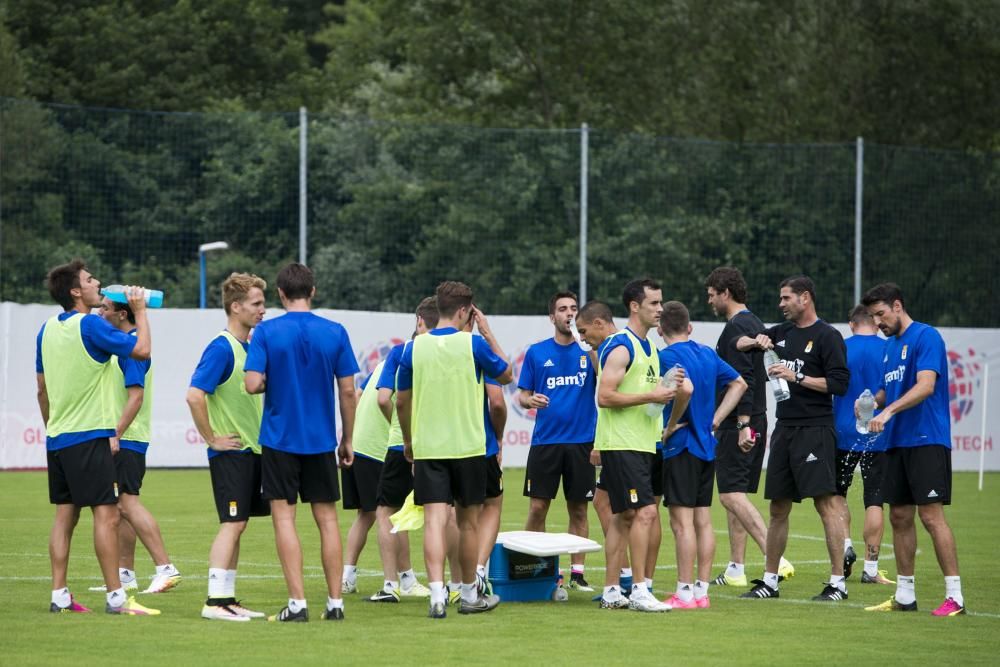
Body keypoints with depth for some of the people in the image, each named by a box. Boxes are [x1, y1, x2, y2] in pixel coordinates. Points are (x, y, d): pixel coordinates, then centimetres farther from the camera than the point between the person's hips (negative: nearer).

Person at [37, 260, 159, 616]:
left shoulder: (48, 329, 10)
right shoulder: (90, 325, -13)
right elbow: (142, 349, -14)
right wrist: (140, 312, 0)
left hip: (57, 438, 8)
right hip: (89, 436, -8)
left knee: (65, 515, 10)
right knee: (106, 515, -6)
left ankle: (59, 596, 9)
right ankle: (115, 597, -9)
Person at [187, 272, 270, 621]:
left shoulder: (253, 347, 12)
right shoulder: (221, 348, -15)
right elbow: (194, 396, -23)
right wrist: (211, 438, -17)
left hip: (252, 449, 8)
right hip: (230, 451, -8)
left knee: (237, 525, 10)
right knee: (232, 524, -10)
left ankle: (227, 599, 15)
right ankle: (215, 601, -9)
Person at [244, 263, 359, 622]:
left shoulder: (266, 332, -7)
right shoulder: (335, 333, -1)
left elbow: (253, 384, -14)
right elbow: (348, 392, 0)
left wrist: (273, 381, 9)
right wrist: (347, 440, 10)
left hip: (279, 439, -2)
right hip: (321, 440, 2)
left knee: (284, 516, 1)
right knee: (327, 518, 8)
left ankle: (297, 603, -6)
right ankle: (335, 602, 8)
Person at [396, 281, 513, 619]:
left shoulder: (414, 347, 1)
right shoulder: (473, 344, -7)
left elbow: (402, 400, 8)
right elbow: (505, 375, 10)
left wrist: (408, 440, 22)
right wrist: (488, 333, 14)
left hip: (427, 448, 1)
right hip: (468, 447, -1)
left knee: (435, 520, -6)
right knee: (468, 522, 12)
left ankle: (437, 594, -21)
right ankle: (469, 594, 24)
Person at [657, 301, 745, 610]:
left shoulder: (669, 355, -12)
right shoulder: (707, 353, 12)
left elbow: (687, 388, -29)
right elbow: (739, 384, 19)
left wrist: (671, 425, -16)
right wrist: (715, 419, 13)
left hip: (681, 446, -8)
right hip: (706, 446, 8)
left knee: (682, 522, -6)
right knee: (703, 521, 10)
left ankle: (685, 593, -7)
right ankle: (702, 590, 12)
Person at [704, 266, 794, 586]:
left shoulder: (736, 328, -13)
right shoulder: (755, 325, 18)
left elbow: (742, 380, -21)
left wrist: (743, 425, -25)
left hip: (737, 425, -10)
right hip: (754, 423, 10)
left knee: (731, 494, -14)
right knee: (736, 494, 12)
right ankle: (736, 569, 13)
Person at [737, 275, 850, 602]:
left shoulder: (827, 336, -6)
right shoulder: (783, 332, 15)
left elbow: (839, 383, -13)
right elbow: (739, 342, 25)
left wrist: (797, 378, -16)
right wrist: (755, 341, 3)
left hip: (815, 430, -8)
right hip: (784, 428, 8)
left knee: (826, 502, -11)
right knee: (778, 507, 11)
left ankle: (838, 581, -11)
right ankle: (769, 580, 18)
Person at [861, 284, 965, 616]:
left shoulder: (925, 337, -10)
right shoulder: (890, 345, 17)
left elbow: (926, 386, -21)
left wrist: (889, 410, -29)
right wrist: (872, 401, 4)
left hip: (927, 440, -9)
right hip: (897, 443, 9)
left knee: (931, 515, -12)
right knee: (899, 517, 9)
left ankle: (954, 596, -11)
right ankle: (904, 595, 16)